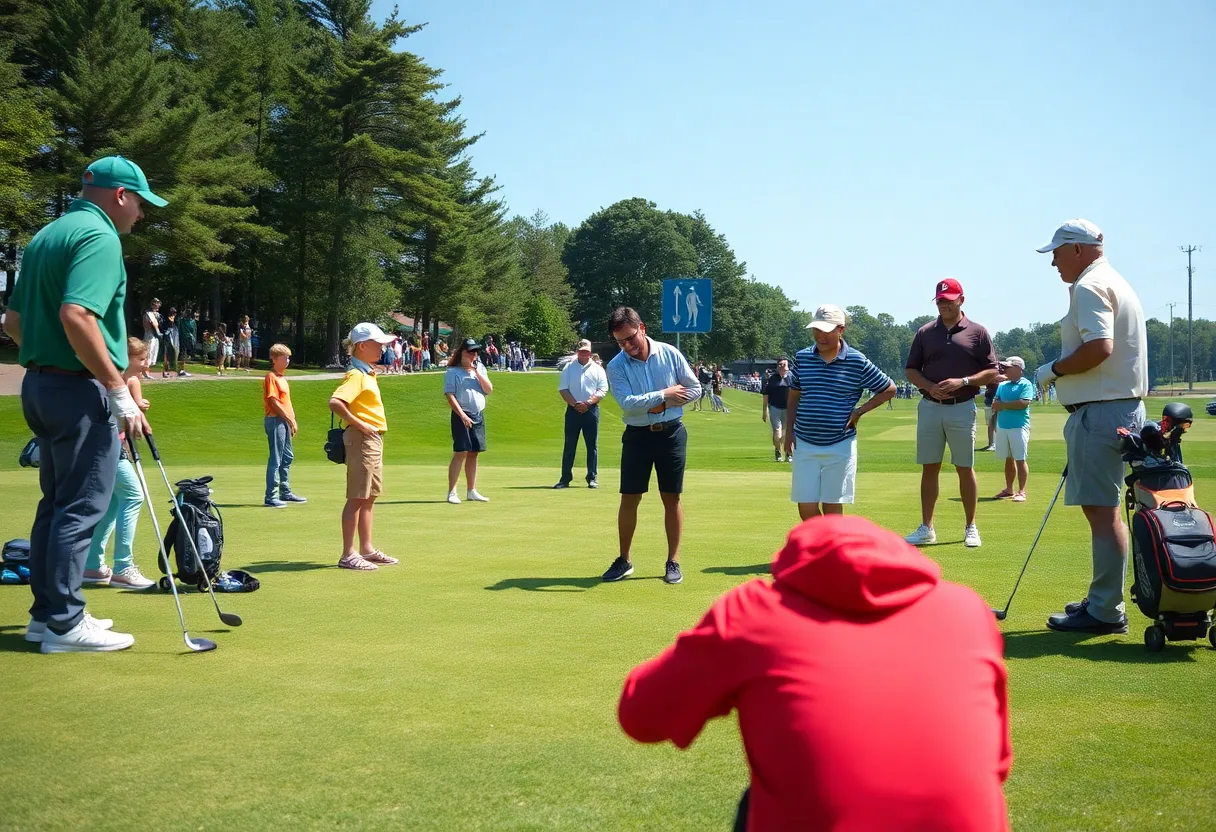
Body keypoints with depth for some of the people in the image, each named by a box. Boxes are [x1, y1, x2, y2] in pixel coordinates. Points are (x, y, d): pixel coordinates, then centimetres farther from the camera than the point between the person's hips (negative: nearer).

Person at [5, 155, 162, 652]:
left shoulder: (45, 237, 16)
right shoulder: (99, 236, -14)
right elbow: (77, 316, -27)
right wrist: (122, 393, -25)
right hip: (81, 390, -10)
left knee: (56, 503, 15)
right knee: (81, 508, -3)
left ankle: (47, 612, 22)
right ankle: (64, 623, 1)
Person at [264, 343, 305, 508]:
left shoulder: (282, 377, 18)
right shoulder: (271, 377, -12)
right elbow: (274, 402, -18)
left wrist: (292, 420, 13)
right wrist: (289, 419, -16)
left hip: (285, 422, 10)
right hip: (275, 421, -10)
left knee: (287, 457, 16)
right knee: (275, 459, -8)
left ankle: (285, 492, 27)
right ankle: (271, 496, -5)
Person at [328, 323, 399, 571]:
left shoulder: (368, 373, 15)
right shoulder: (356, 375, -14)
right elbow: (335, 402, -28)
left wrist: (371, 428, 14)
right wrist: (358, 424, -23)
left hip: (374, 438, 10)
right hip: (361, 439, -10)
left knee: (369, 496, 14)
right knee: (357, 497, -6)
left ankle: (367, 549, 22)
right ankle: (348, 555, -2)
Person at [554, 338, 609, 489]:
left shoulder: (598, 369, 7)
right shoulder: (569, 368, 8)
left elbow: (602, 390, 0)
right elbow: (562, 389, 2)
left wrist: (588, 402, -14)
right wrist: (575, 404, -11)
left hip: (591, 410, 0)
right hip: (573, 410, 0)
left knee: (592, 445, 0)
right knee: (569, 445, 2)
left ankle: (592, 478, 4)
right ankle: (565, 478, 5)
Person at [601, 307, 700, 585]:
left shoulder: (670, 354, -3)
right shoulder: (616, 366, -6)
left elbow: (695, 389, 2)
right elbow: (628, 403, -19)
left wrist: (666, 404, -11)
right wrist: (664, 395, -18)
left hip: (671, 433, 0)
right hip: (637, 435, 0)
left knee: (671, 498, 4)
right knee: (629, 499, 3)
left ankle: (673, 561, 12)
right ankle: (624, 560, 15)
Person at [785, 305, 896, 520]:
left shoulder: (857, 361, -5)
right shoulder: (802, 357, 3)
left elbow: (889, 389, 4)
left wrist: (859, 411, -3)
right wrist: (789, 431, 5)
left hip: (840, 447, -2)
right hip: (804, 445, 2)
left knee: (832, 507, 3)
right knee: (806, 508, 1)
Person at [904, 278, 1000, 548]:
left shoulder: (977, 332, 2)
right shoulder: (925, 333, 8)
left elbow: (992, 372, 0)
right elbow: (911, 369, 9)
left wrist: (963, 381, -15)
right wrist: (929, 386, -10)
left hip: (962, 408, -2)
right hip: (929, 406, 2)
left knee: (965, 469, 3)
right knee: (929, 467, 4)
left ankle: (971, 528, 13)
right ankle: (926, 528, 10)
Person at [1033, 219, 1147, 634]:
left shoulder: (1089, 287, -13)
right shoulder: (1115, 284, 21)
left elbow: (1099, 347, -26)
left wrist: (1054, 370, -12)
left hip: (1100, 411, -11)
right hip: (1122, 406, 11)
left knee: (1102, 510, -8)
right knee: (1099, 508, 16)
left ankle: (1106, 611, -6)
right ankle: (1103, 600, 24)